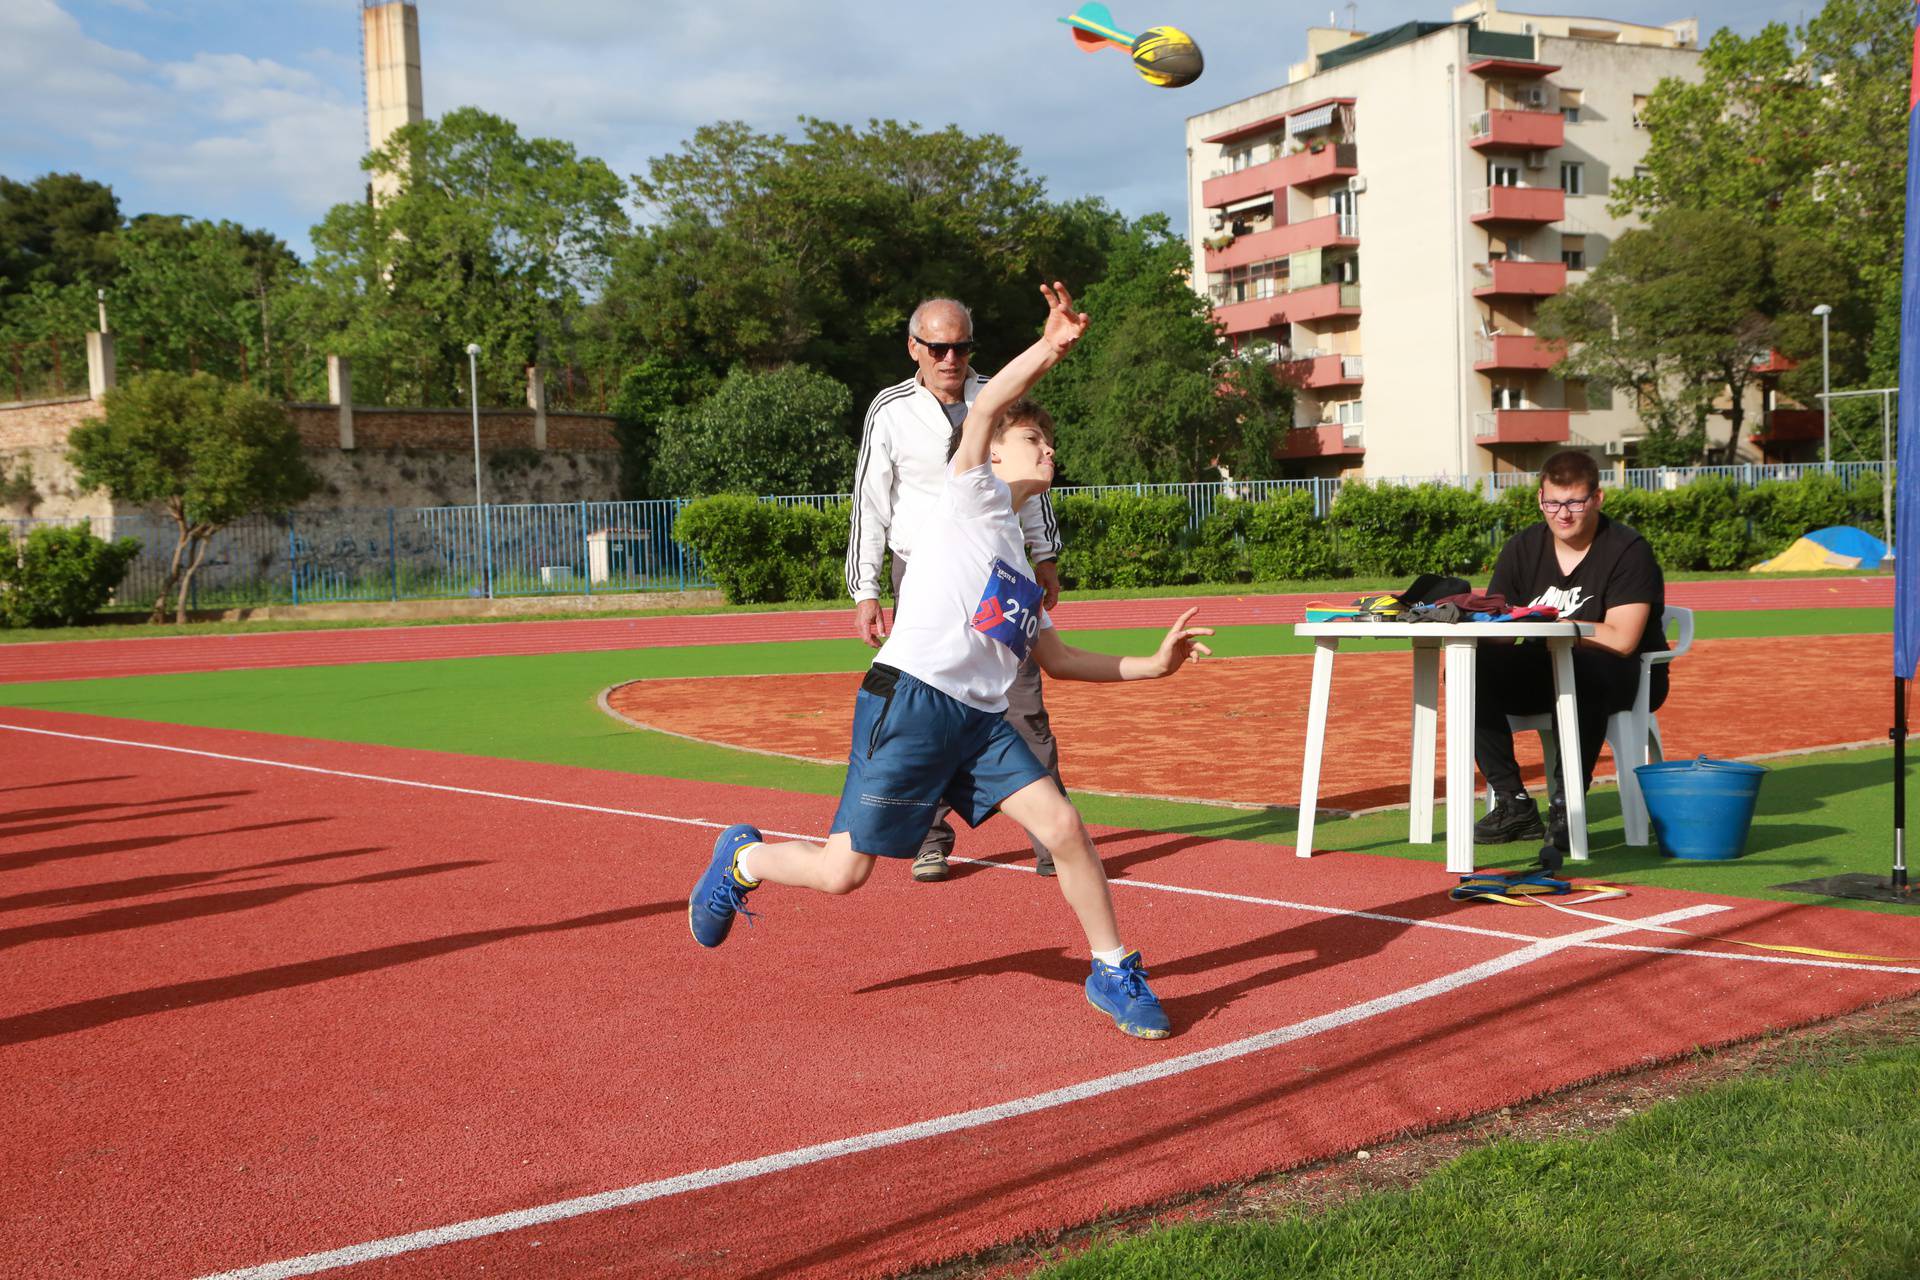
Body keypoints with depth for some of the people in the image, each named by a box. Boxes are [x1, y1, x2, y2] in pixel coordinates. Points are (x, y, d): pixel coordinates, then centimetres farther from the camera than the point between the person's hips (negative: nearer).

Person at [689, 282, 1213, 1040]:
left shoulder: (1018, 556, 24)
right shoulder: (973, 495, 4)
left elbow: (1056, 660, 26)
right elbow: (983, 410, -16)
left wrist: (1152, 665, 21)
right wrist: (1048, 349, -24)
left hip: (980, 720, 7)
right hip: (910, 700, -7)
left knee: (1063, 826, -9)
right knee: (843, 872, -3)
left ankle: (1112, 971, 7)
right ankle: (745, 859, 26)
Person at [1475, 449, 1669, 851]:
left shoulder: (1628, 551, -11)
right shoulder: (1523, 548, 6)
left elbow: (1620, 640, -22)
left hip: (1625, 678, -5)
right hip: (1544, 673, 6)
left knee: (1583, 672, -40)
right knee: (1470, 671, -19)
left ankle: (1567, 804, -27)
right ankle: (1513, 803, -14)